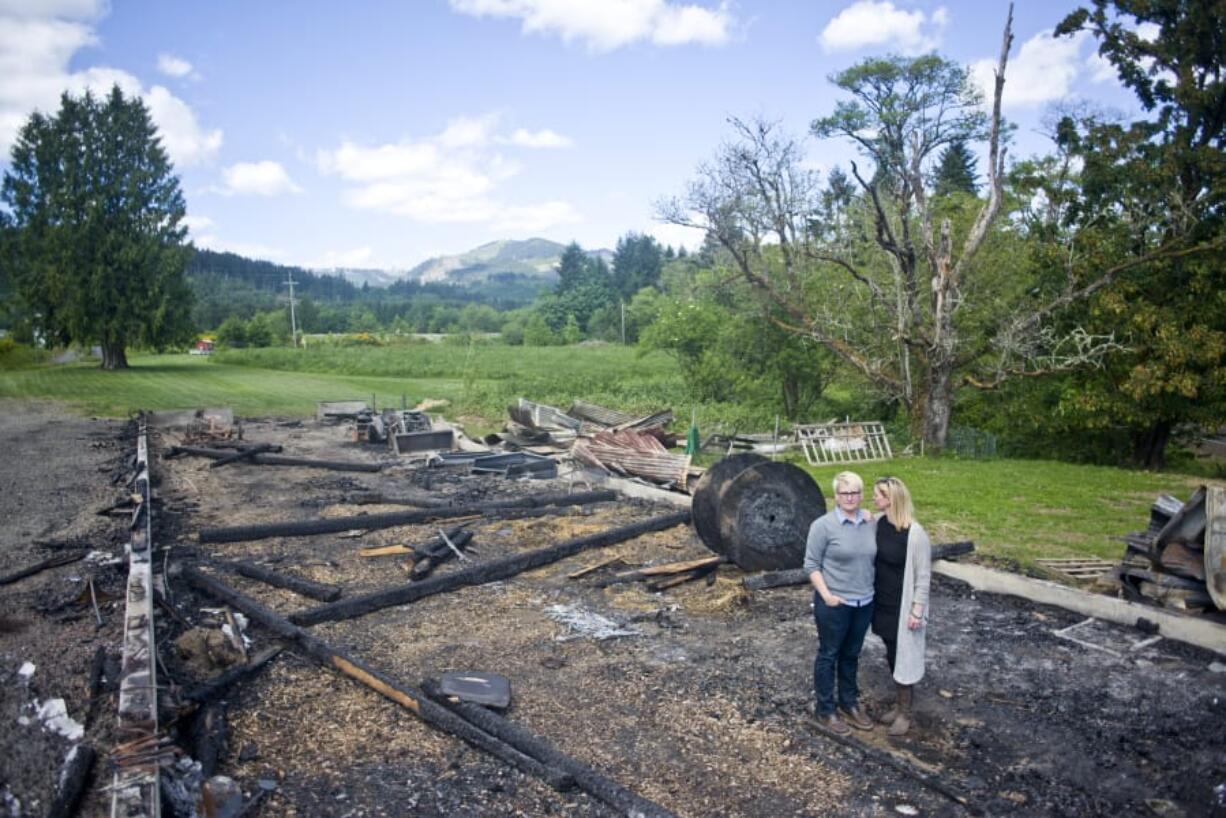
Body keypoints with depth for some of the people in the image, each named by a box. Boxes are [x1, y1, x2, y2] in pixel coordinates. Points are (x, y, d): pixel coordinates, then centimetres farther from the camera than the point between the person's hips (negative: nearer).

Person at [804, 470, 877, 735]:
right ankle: (826, 710, 22)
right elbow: (811, 565, -11)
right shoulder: (823, 525, -14)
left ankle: (849, 703, 36)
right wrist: (826, 594, -19)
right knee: (828, 655, 9)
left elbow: (873, 558, 12)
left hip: (864, 602, 5)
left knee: (851, 655, 19)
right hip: (834, 604, -5)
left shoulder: (871, 523, 1)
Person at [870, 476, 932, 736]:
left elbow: (923, 575, -15)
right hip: (881, 603, 6)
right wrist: (870, 593, 10)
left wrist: (917, 610, -15)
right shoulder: (878, 522, -3)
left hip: (902, 606, -6)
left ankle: (905, 713, 23)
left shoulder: (915, 534, -22)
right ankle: (901, 702, 36)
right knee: (892, 656, 19)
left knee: (903, 657, 6)